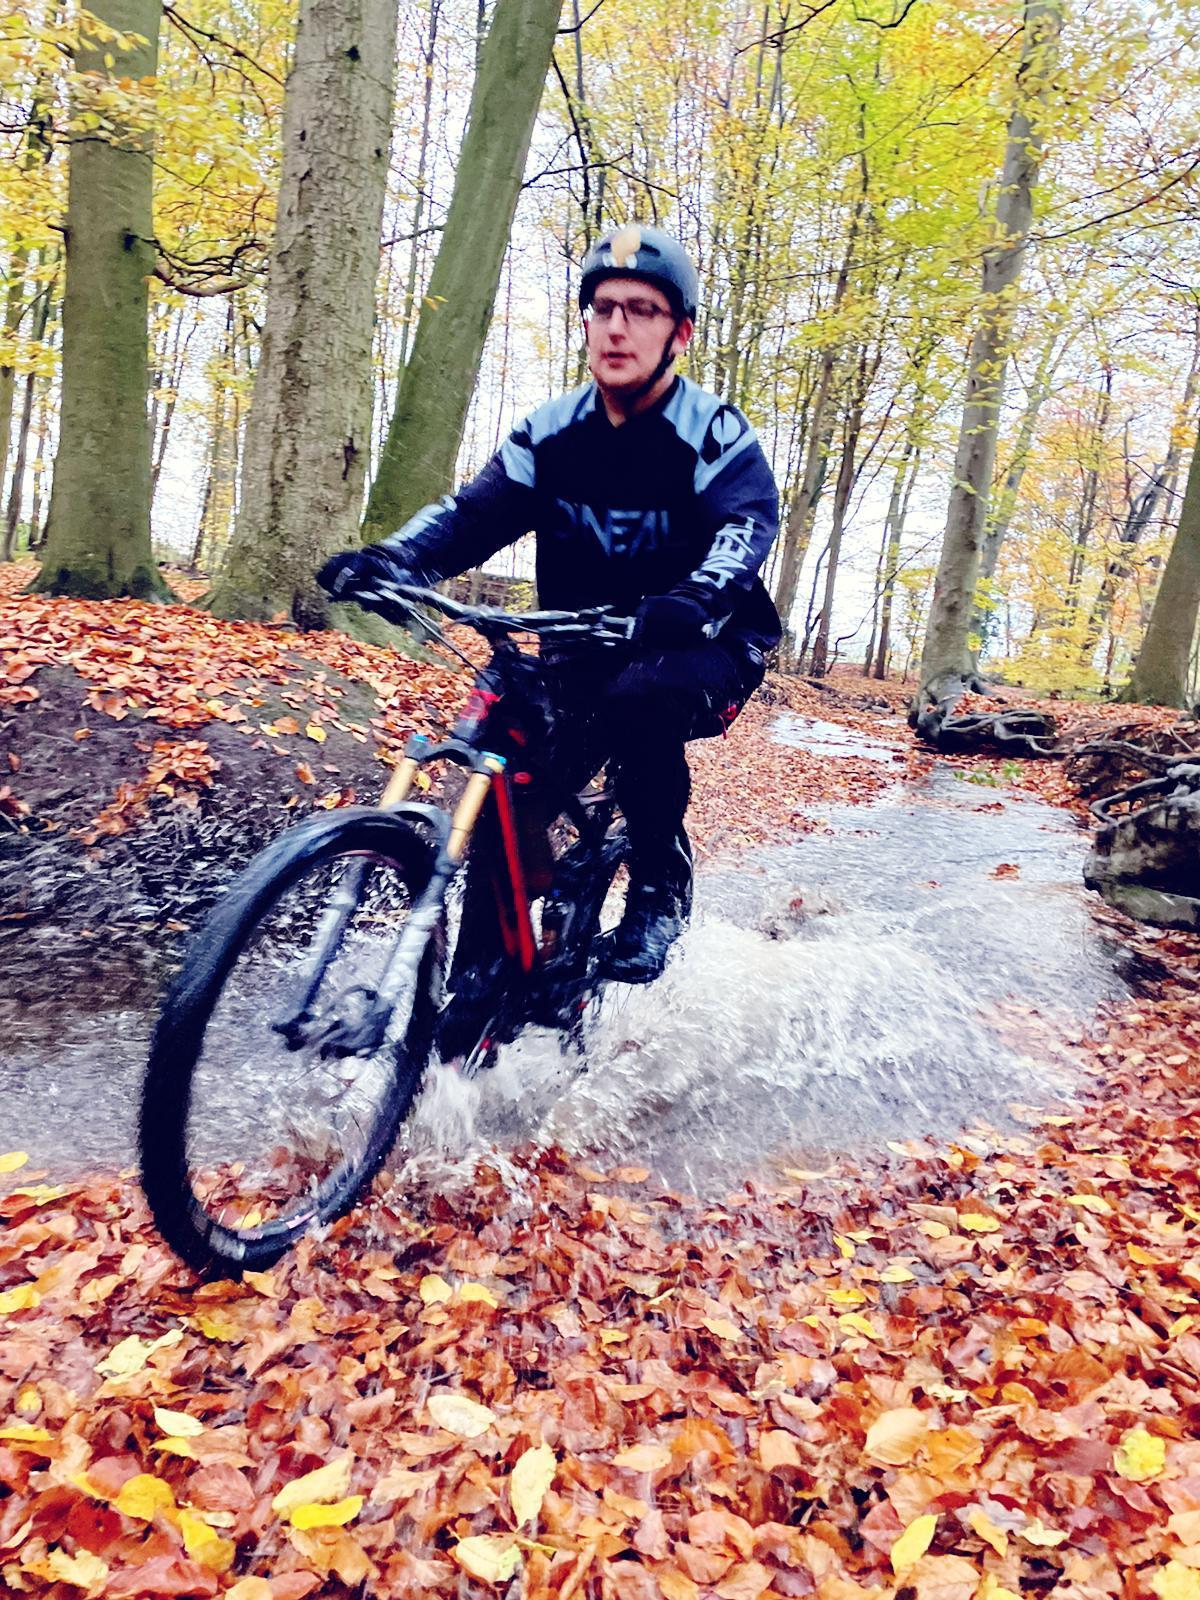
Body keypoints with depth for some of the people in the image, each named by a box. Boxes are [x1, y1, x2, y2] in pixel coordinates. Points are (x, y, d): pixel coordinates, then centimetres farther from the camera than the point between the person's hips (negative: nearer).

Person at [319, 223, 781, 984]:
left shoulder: (716, 435, -9)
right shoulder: (550, 433, 2)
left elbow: (747, 523, -27)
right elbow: (477, 509, -9)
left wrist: (695, 599, -50)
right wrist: (390, 559, -30)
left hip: (702, 648, -4)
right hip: (584, 653, 4)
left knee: (642, 702, -37)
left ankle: (662, 885, -15)